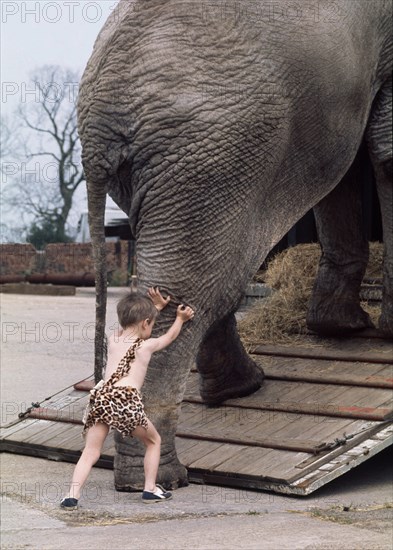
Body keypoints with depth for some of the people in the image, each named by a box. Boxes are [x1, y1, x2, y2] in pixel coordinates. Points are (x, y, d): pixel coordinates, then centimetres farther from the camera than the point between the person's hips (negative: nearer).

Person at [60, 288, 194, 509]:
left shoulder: (113, 339, 22)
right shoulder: (147, 345, 11)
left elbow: (132, 325, 43)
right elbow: (170, 336, 32)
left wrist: (156, 307, 51)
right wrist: (180, 318, 49)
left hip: (101, 397, 4)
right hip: (127, 400, -4)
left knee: (90, 453, 4)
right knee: (153, 441, 20)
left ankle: (73, 495, -11)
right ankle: (150, 489, 22)